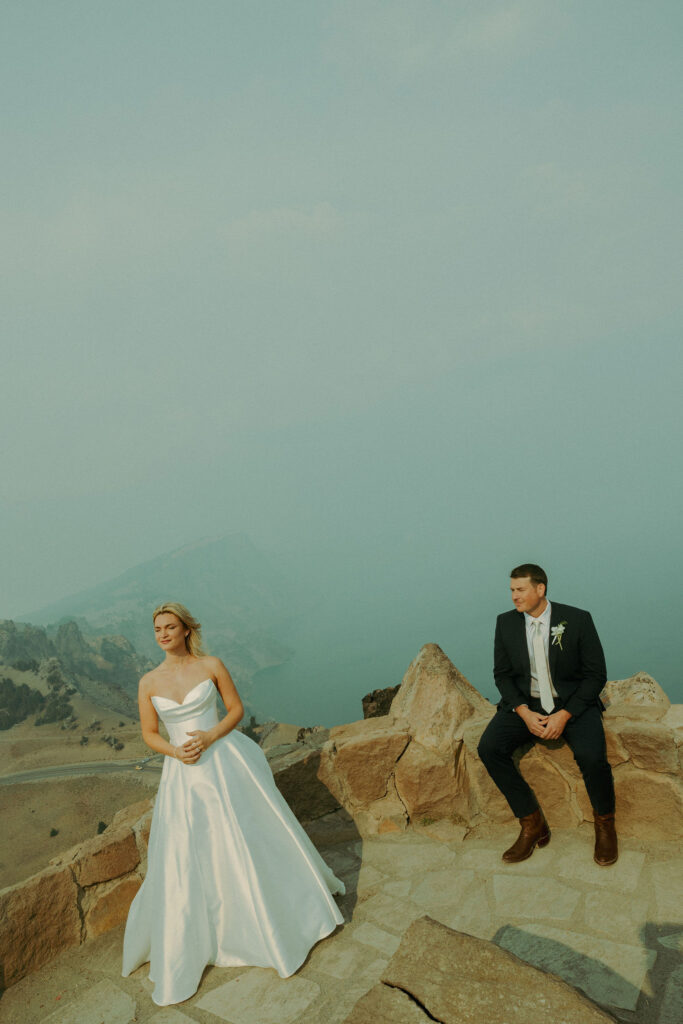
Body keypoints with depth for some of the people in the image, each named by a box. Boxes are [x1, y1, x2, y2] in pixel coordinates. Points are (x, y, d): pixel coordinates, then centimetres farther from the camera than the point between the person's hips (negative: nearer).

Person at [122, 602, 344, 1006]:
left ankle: (294, 900, 38)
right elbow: (149, 733, 5)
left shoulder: (212, 666, -7)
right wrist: (175, 752, -13)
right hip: (184, 775, 1)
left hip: (227, 763, -1)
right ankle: (181, 949, 28)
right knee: (182, 859, 6)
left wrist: (209, 737, -16)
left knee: (256, 837, 11)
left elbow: (237, 708, 0)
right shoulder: (149, 682, -2)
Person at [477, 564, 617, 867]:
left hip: (572, 702, -3)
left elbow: (596, 674, -6)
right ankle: (532, 824, -4)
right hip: (525, 703, 3)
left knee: (591, 756, -30)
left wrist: (564, 715, -17)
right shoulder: (506, 622, 1)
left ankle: (604, 824, 4)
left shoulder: (577, 619, -8)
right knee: (489, 748, -21)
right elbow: (502, 674, 5)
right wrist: (524, 712, -12)